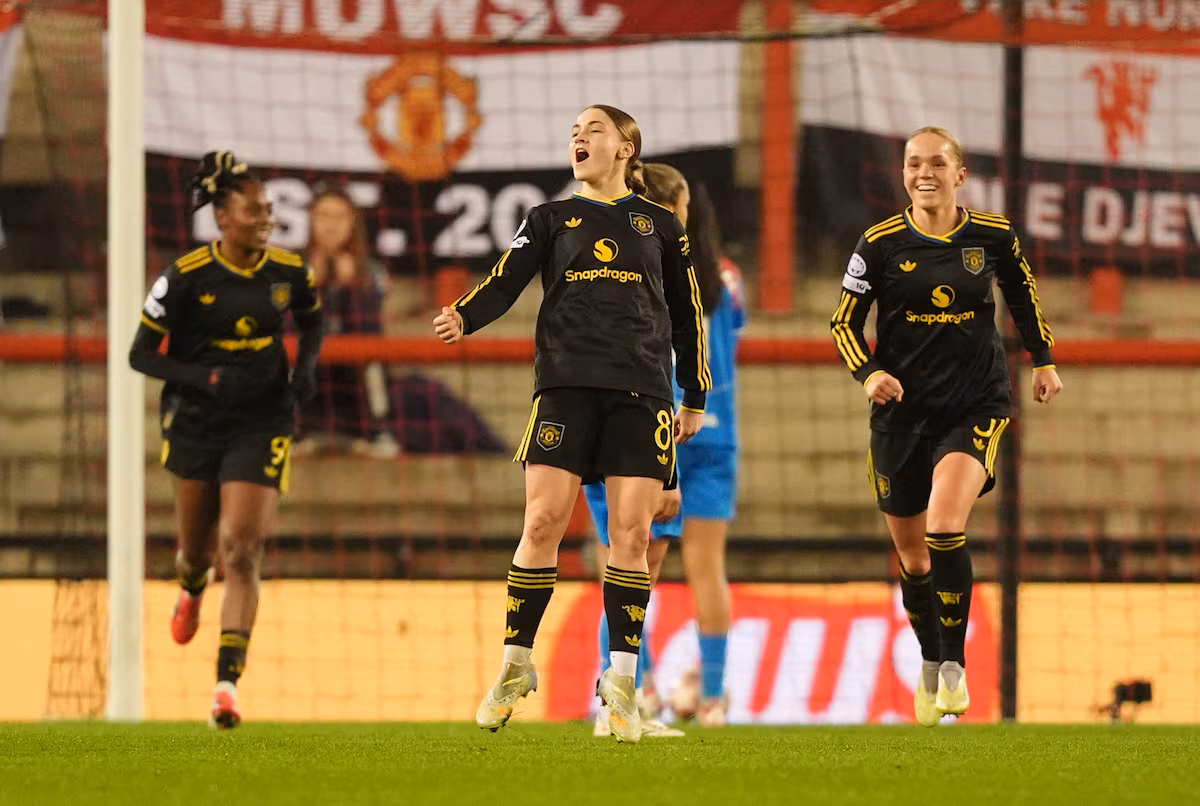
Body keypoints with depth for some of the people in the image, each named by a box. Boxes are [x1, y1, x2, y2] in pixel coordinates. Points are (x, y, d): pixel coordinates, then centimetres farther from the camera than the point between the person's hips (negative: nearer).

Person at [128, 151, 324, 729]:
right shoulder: (186, 278, -13)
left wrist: (306, 367, -1)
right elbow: (142, 354, -8)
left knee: (241, 551, -13)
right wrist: (203, 378, -23)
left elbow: (312, 321, 18)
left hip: (262, 425, 0)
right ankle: (192, 590, 56)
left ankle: (227, 685, -15)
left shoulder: (289, 272, -4)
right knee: (197, 548, 15)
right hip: (196, 422, 0)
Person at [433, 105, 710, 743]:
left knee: (631, 533, -6)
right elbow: (506, 281, -1)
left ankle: (621, 678, 1)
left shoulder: (660, 225, 15)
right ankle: (516, 665, 2)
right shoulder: (550, 220, 13)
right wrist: (464, 317, -21)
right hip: (566, 384, 0)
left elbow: (687, 314, 20)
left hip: (641, 392, 0)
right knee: (543, 522, -10)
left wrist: (695, 397, 19)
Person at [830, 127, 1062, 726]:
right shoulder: (881, 244, -4)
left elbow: (1023, 294, 18)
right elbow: (844, 323, 2)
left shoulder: (993, 237, -2)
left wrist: (1043, 361, 22)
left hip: (976, 406, -2)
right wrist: (867, 373, -15)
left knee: (944, 525, -25)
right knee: (912, 557, 9)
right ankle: (930, 664, 34)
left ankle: (954, 664, -12)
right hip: (902, 411, 2)